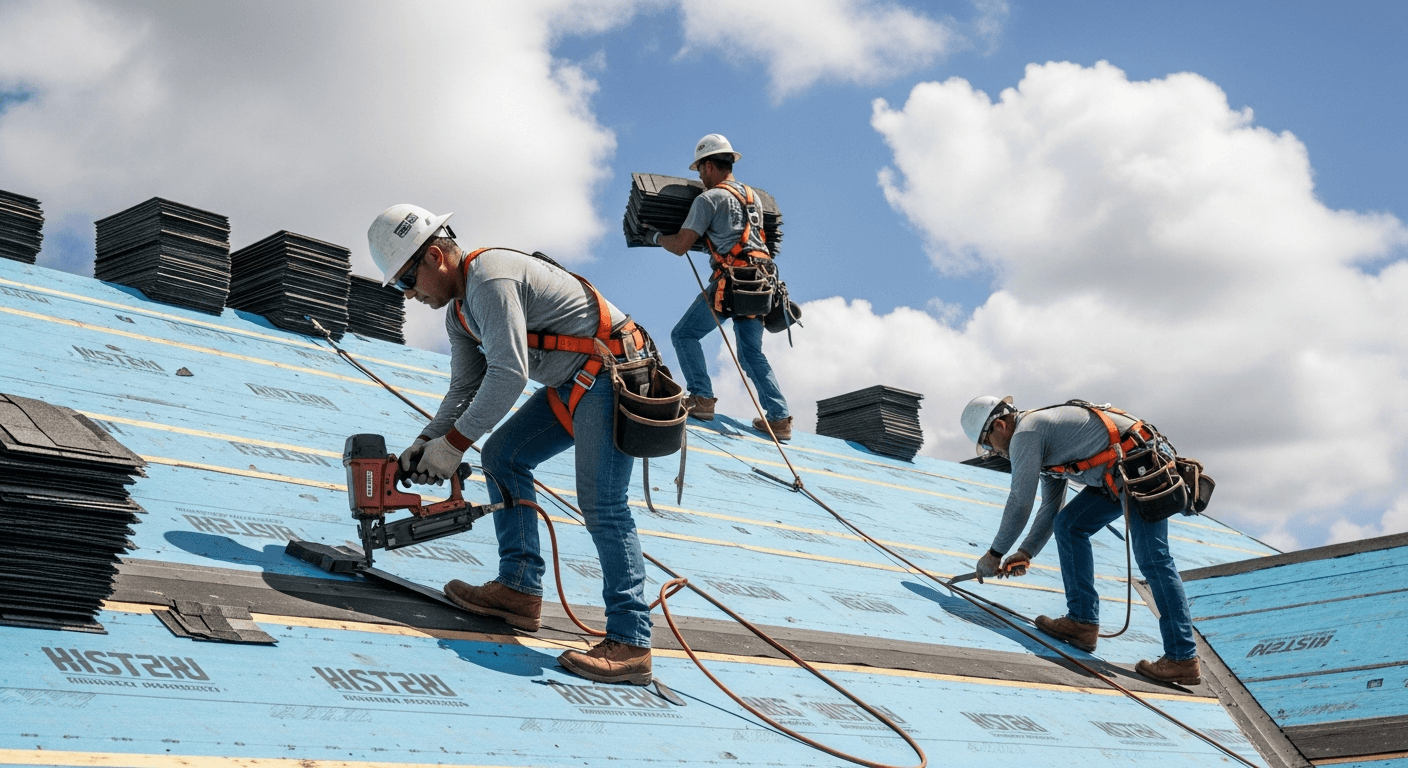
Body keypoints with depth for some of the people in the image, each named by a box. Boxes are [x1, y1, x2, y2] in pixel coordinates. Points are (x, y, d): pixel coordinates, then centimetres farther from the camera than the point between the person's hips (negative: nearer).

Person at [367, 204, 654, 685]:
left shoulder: (490, 278, -19)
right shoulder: (458, 310, 14)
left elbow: (508, 375, -25)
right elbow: (466, 389, 16)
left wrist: (454, 443, -19)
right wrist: (426, 442, 1)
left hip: (614, 373, -11)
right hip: (573, 383, 11)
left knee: (601, 503, -17)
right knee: (503, 456, 8)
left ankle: (629, 643, -18)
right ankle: (520, 589, 7)